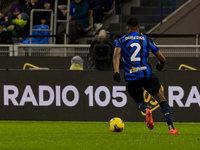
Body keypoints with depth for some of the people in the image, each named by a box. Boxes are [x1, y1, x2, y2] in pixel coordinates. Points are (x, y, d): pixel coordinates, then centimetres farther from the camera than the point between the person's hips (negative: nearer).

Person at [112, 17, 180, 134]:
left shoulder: (121, 41, 14)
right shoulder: (147, 40, 13)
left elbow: (116, 55, -8)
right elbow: (162, 58, 14)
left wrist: (116, 71, -20)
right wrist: (160, 65, 37)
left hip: (131, 78, 1)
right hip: (147, 74, -1)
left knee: (139, 102, 23)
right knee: (163, 101, 6)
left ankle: (146, 110, -15)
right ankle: (171, 127, -12)